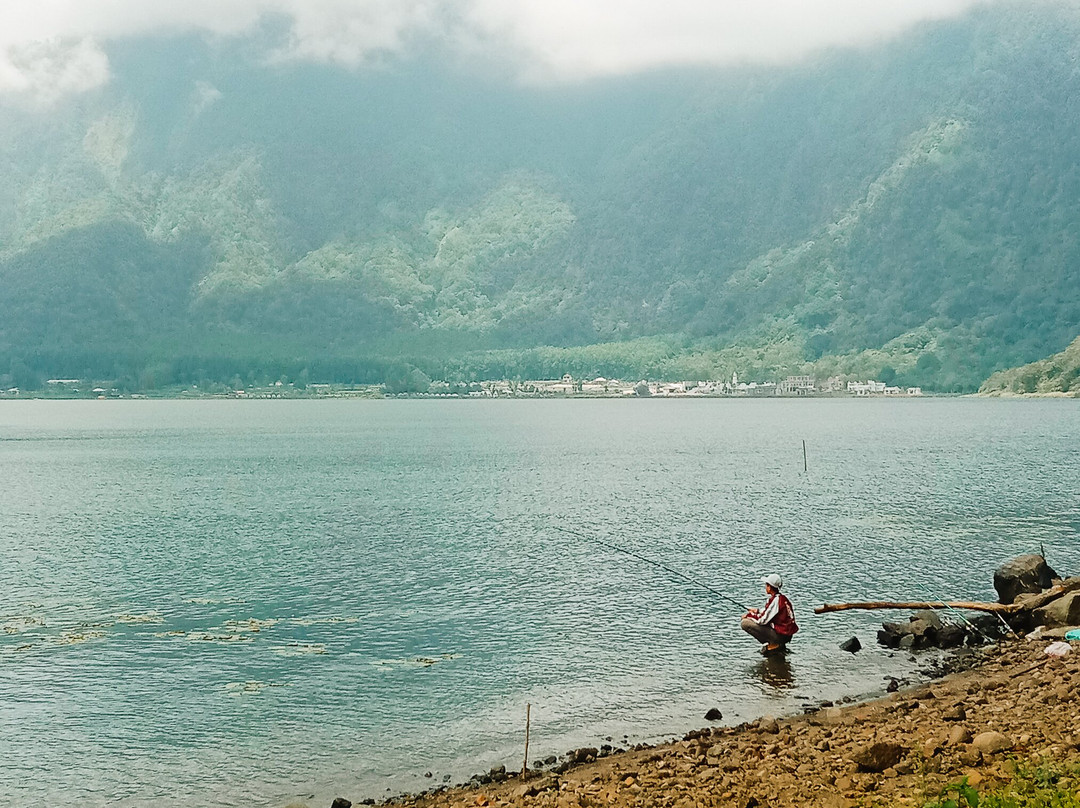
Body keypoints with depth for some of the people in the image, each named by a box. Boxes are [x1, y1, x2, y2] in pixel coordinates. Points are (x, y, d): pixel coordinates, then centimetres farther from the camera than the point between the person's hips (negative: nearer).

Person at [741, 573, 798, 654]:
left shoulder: (775, 600, -18)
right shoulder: (783, 598, 8)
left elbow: (762, 620, -17)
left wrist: (748, 615, -2)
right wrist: (758, 611, 31)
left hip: (779, 635, -9)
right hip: (788, 635, 9)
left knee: (745, 623, -12)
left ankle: (773, 644, -8)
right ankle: (778, 644, 13)